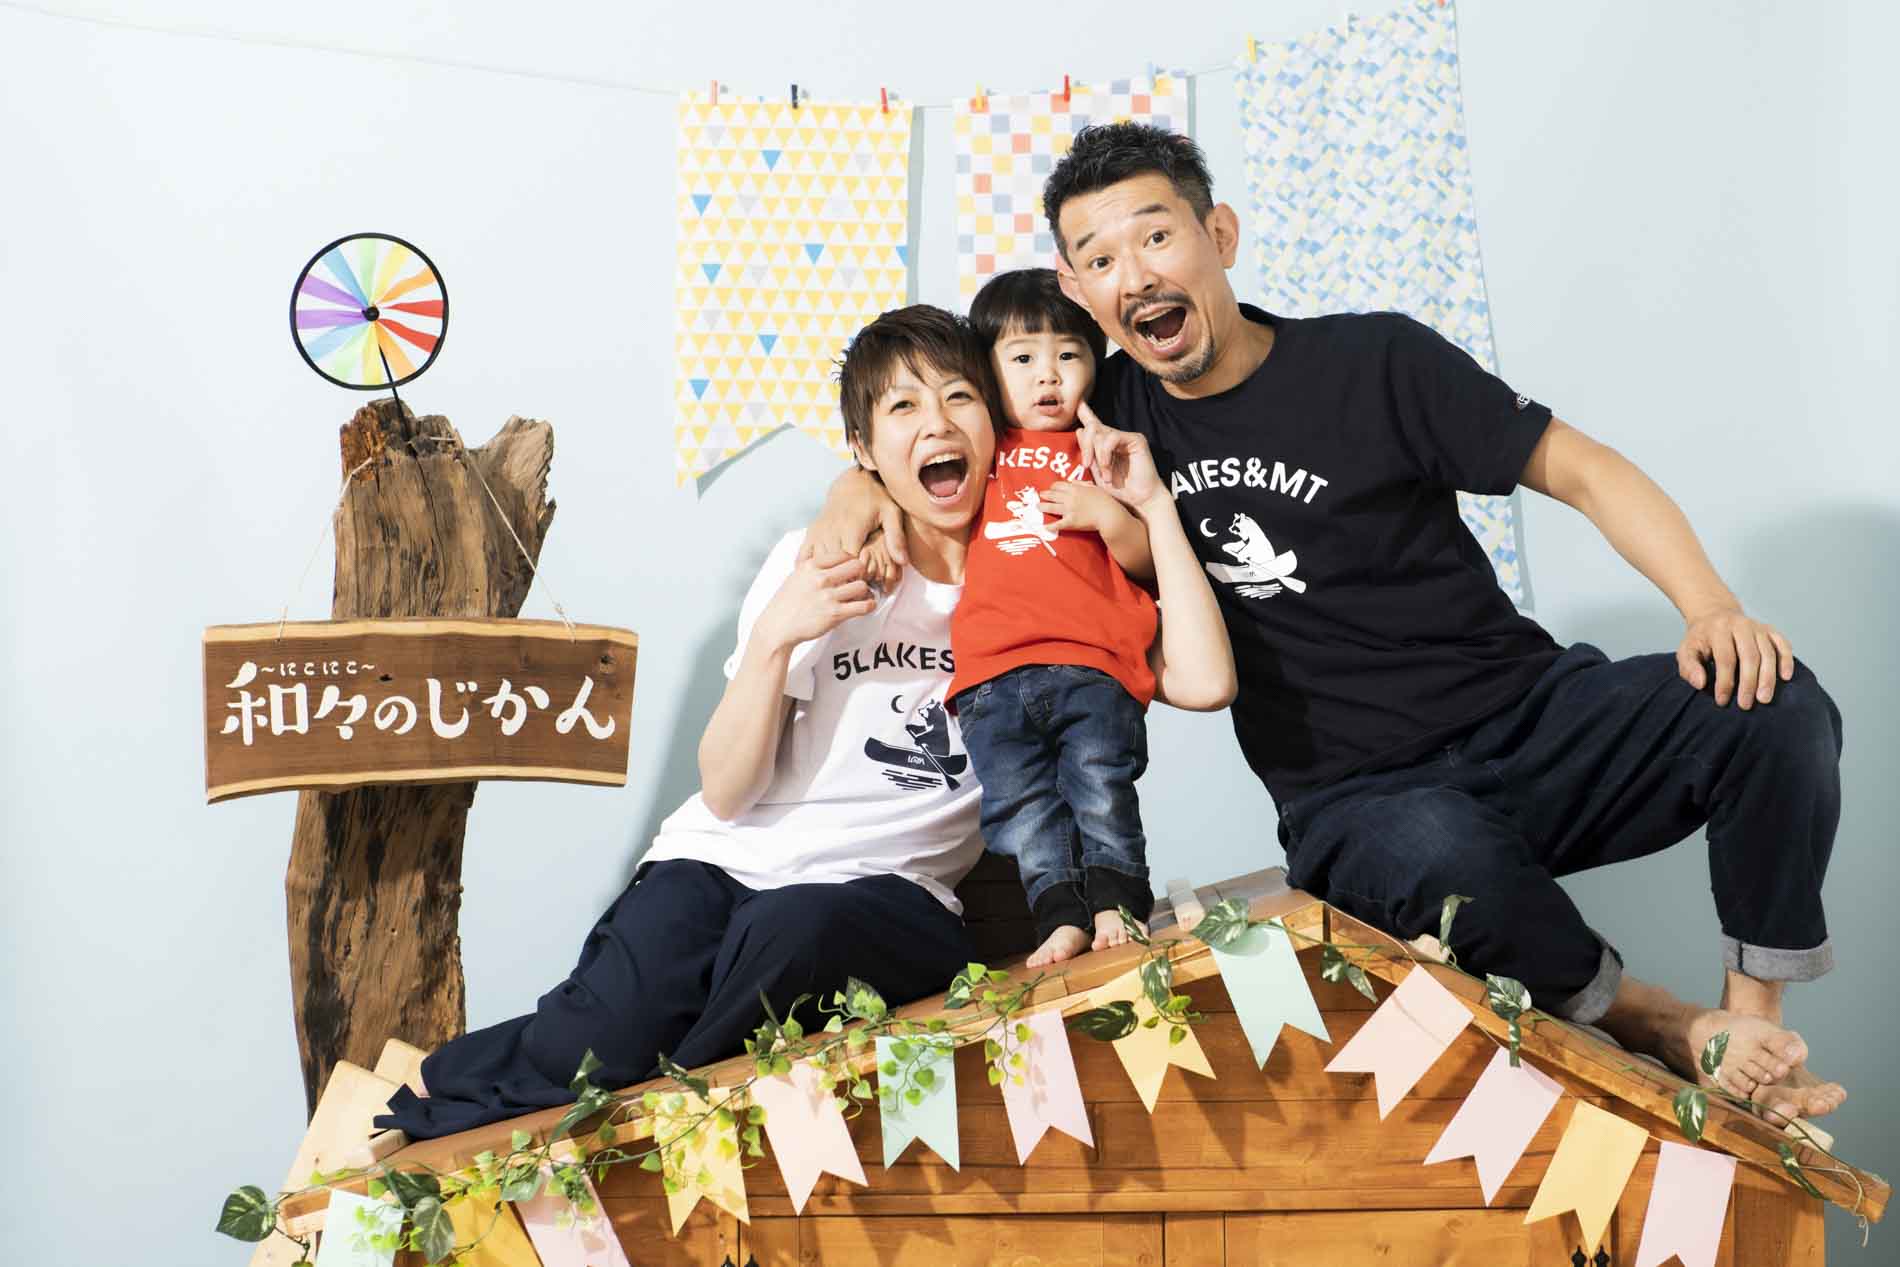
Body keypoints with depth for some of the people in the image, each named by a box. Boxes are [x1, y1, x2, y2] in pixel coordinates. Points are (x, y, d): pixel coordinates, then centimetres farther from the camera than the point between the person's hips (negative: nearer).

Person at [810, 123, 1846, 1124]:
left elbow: (1584, 471, 1)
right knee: (1440, 853, -37)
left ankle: (1753, 1016, -2)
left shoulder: (1373, 360, -3)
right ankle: (1665, 1029, -8)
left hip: (1529, 717, 1)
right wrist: (859, 491, -4)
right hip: (1355, 802, 0)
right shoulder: (1115, 413, 4)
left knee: (1770, 704, -25)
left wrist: (1711, 608, -14)